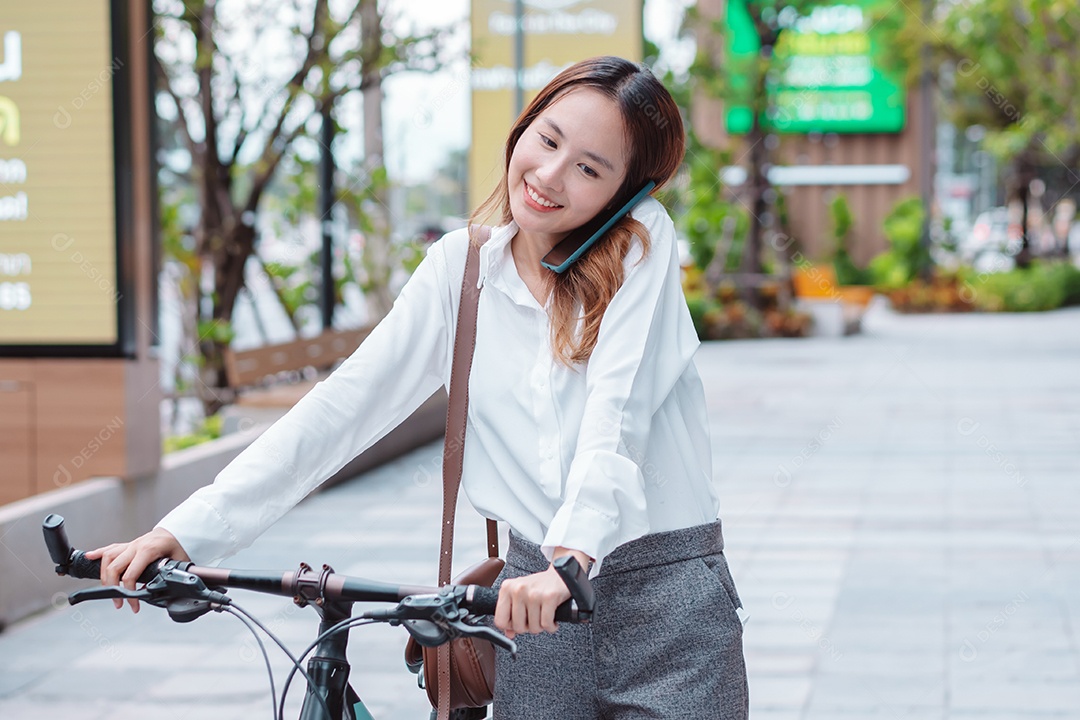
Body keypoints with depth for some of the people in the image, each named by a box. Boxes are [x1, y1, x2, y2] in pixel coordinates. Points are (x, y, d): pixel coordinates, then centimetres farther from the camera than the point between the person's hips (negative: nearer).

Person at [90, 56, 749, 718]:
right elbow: (344, 404, -1)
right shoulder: (461, 266, 4)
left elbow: (618, 410, -18)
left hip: (668, 596, -2)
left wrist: (572, 558, -34)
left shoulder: (643, 242, -4)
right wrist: (187, 531, -9)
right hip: (539, 595, 3)